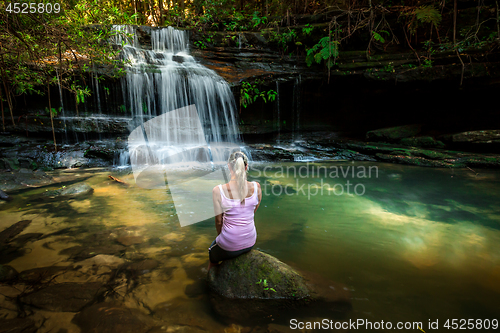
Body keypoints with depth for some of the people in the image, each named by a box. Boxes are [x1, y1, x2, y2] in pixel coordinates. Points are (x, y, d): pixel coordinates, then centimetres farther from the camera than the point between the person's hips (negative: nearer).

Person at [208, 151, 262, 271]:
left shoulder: (218, 191, -21)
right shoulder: (256, 187, -13)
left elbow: (219, 221, -11)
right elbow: (253, 213, 2)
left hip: (229, 246, -3)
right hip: (250, 243, 4)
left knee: (213, 250, 33)